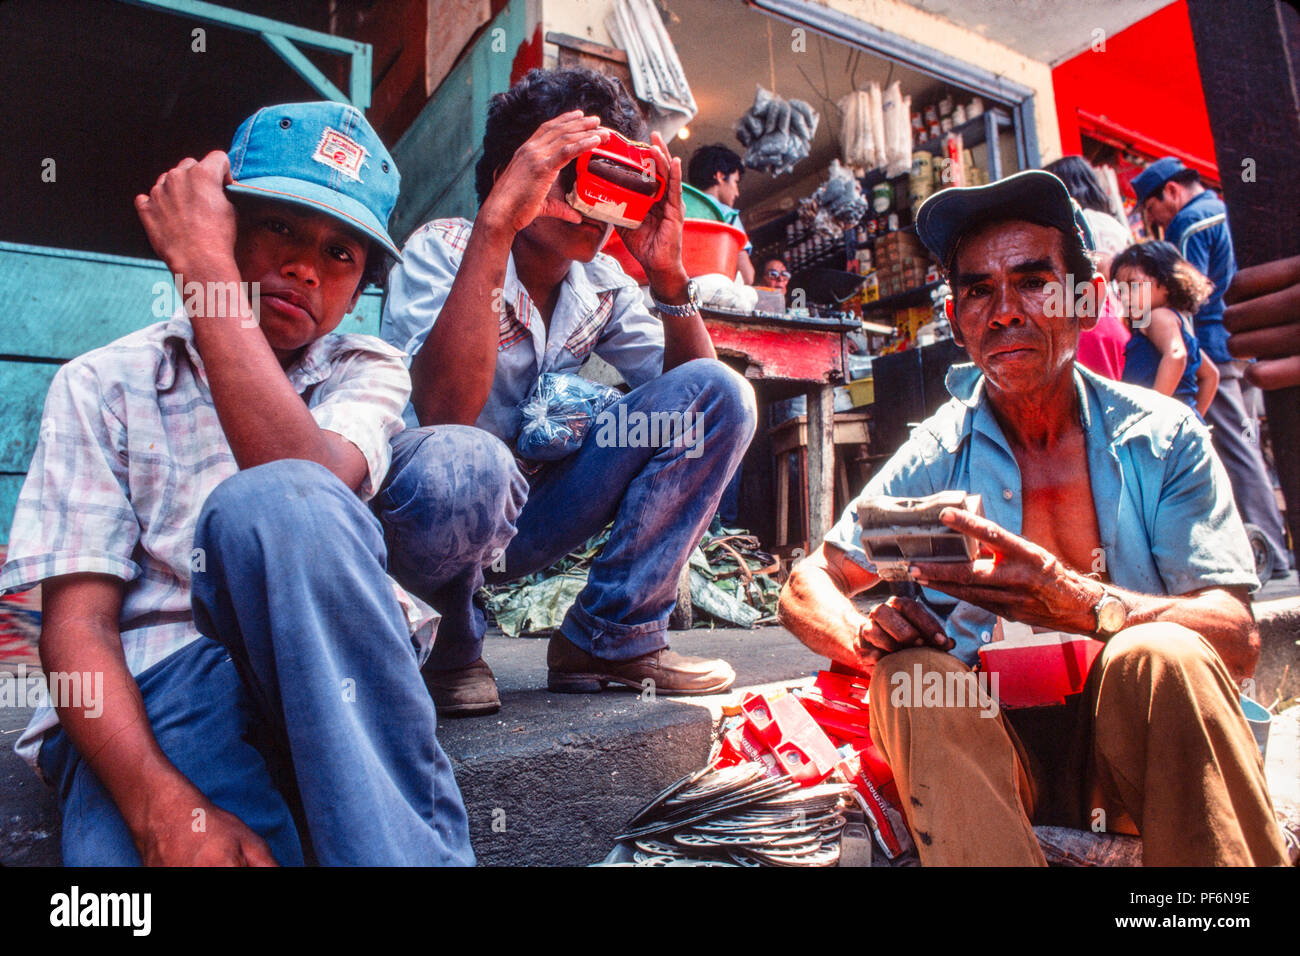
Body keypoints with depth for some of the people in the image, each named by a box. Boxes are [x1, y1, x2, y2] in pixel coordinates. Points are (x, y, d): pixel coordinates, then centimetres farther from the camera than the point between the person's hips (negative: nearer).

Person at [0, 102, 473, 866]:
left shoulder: (368, 371, 10)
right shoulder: (104, 386, 9)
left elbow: (299, 496, -15)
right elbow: (76, 623, -2)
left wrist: (205, 264, -11)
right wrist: (162, 804, -20)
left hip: (323, 669, 3)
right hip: (150, 692, -2)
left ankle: (414, 846, -24)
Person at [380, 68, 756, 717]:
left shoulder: (602, 286, 2)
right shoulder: (442, 250, -14)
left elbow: (698, 395, -2)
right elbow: (445, 413, -32)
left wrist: (668, 275, -15)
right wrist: (496, 222, -33)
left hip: (527, 515, 6)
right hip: (428, 514, -5)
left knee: (722, 393, -8)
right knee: (461, 461, -43)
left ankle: (612, 637, -4)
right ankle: (449, 648, -7)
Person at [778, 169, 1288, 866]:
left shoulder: (1164, 437, -1)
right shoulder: (933, 456, 0)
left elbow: (1238, 638, -10)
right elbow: (805, 588, 2)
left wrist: (1074, 601, -30)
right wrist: (866, 637, -23)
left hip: (1136, 736, 1)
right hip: (990, 747, 0)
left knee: (1159, 655, -31)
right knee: (912, 674, -30)